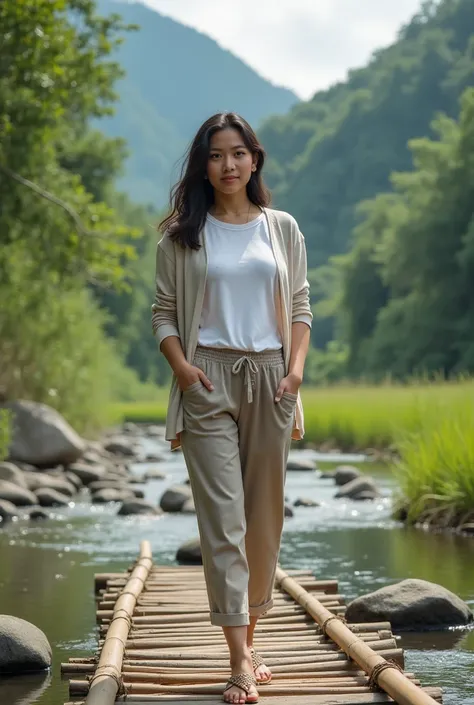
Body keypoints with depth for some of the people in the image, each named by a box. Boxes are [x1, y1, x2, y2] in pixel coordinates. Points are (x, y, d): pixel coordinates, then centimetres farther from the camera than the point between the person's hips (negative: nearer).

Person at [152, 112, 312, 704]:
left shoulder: (282, 229, 11)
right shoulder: (182, 236, 5)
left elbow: (300, 307, 10)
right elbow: (164, 311, 6)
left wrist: (296, 367, -5)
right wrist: (180, 365, -11)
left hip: (269, 379, 3)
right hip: (208, 380, -3)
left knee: (264, 515, 7)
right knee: (223, 518, -10)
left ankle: (249, 636, 21)